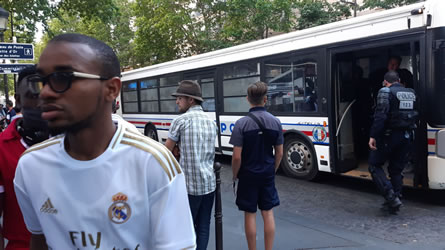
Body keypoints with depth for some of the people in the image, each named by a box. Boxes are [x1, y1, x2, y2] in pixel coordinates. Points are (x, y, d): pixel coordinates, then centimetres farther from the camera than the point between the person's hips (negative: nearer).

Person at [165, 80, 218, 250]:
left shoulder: (181, 120, -9)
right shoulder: (211, 122, 11)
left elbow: (167, 151, -2)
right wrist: (181, 151, 9)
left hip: (189, 184, -6)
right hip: (209, 183, 6)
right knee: (204, 227, 12)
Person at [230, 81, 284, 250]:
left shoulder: (242, 123, -16)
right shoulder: (275, 122, -4)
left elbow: (237, 156, -16)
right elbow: (279, 153, 1)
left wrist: (235, 175, 0)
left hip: (248, 175, -3)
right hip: (267, 175, 3)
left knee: (250, 215, 8)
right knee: (268, 213, 12)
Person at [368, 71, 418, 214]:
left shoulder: (385, 92, -8)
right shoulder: (411, 94, 13)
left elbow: (380, 116, -19)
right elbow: (415, 115, 11)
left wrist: (373, 136, -20)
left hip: (390, 136, -6)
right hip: (407, 137, 7)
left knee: (375, 165, 6)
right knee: (396, 170, 15)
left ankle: (391, 197, -5)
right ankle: (394, 203, 19)